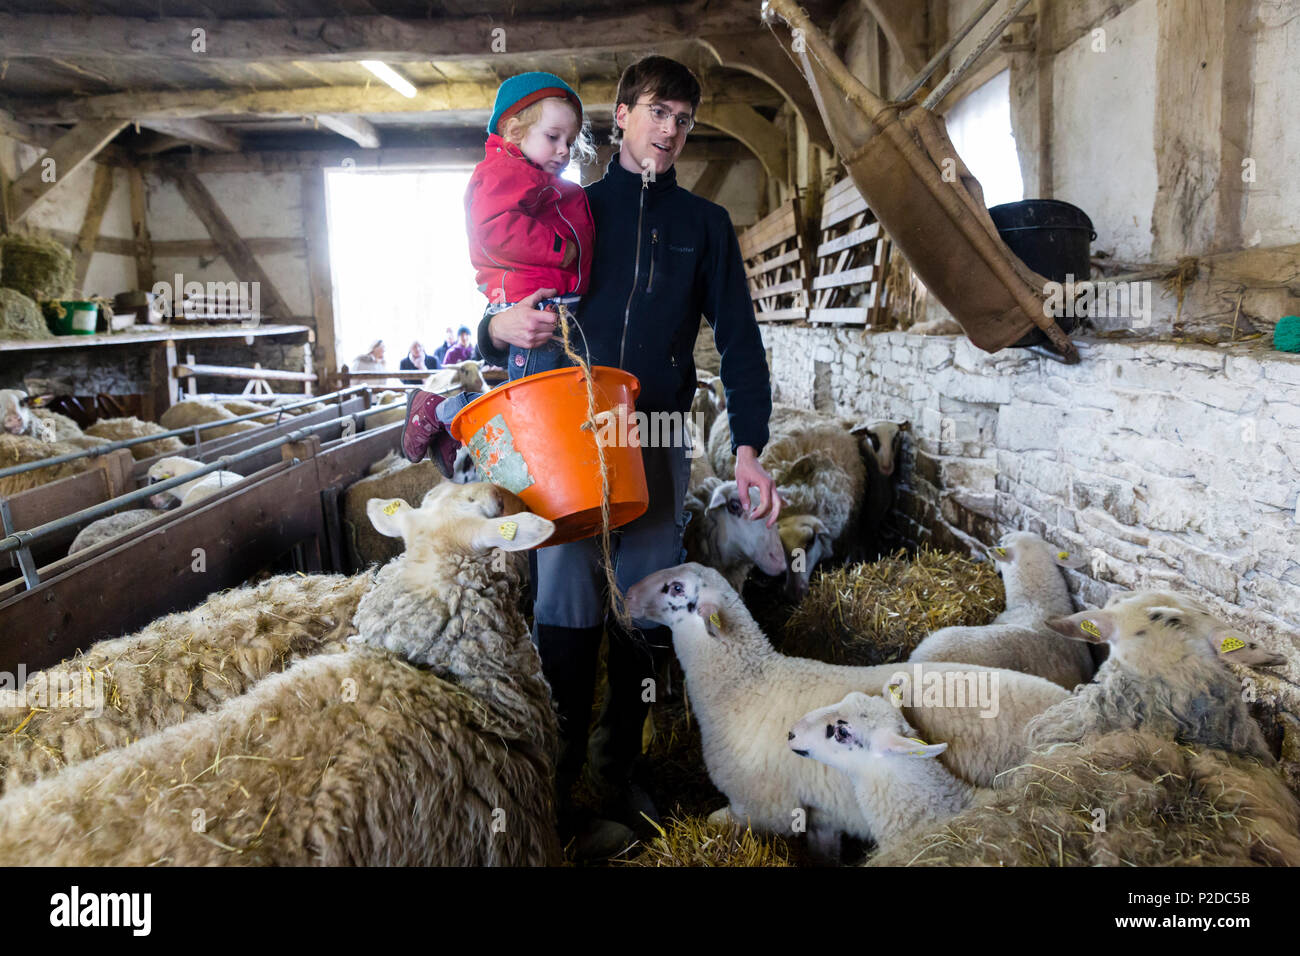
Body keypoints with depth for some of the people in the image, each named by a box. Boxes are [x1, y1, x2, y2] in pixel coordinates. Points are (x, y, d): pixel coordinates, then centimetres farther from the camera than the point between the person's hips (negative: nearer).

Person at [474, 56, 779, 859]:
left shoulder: (704, 223, 13)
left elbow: (740, 341, 6)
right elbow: (501, 318, 12)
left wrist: (749, 447, -7)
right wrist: (501, 328, -14)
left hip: (659, 440, 1)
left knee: (642, 617, 6)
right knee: (565, 616, -3)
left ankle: (621, 778, 22)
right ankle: (555, 787, 10)